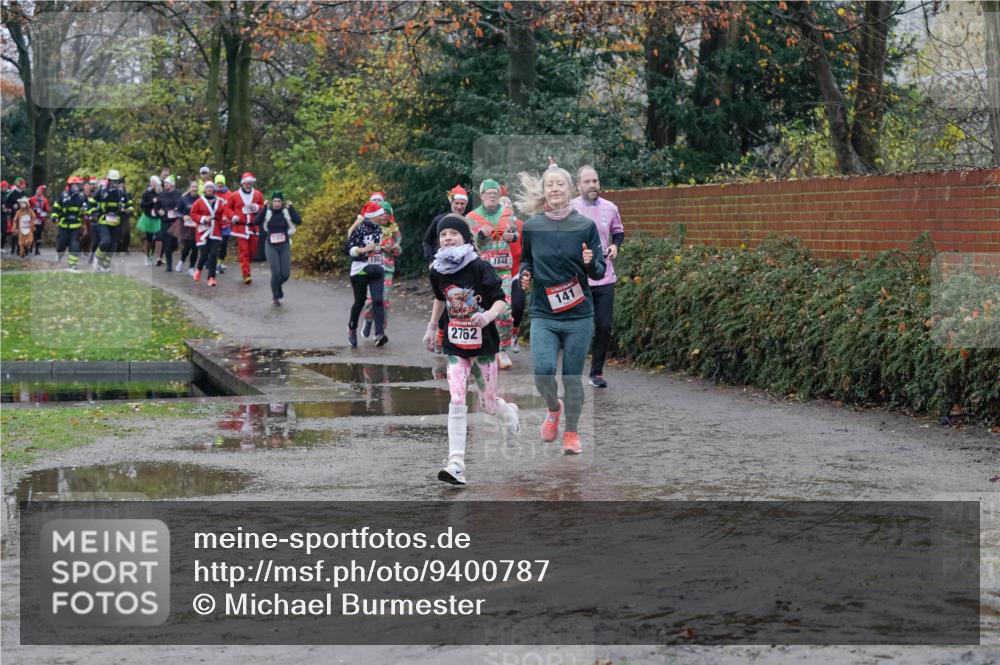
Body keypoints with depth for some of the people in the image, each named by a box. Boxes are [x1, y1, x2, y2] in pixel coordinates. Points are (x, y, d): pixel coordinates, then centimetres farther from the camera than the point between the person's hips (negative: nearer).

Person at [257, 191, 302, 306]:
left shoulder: (286, 211, -1)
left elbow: (298, 221, -15)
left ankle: (278, 285, 32)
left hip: (285, 246, 2)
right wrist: (264, 208, -20)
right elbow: (256, 222, -18)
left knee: (286, 274, -3)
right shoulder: (267, 212, -3)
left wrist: (290, 208, -17)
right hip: (271, 246, -2)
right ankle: (276, 297, 7)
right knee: (276, 272, -12)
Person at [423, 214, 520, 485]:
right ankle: (456, 465, -17)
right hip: (455, 346, 3)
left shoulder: (480, 268, -15)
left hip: (483, 343, -3)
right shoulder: (437, 271, 0)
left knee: (488, 405, 8)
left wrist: (489, 315, -33)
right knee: (457, 402, -12)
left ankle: (510, 413, 46)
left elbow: (501, 300, -13)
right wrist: (431, 328, 23)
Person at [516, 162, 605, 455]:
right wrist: (525, 275, -2)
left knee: (572, 376, 4)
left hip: (579, 315, 0)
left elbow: (599, 271, 3)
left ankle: (572, 432, 20)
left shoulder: (585, 226, -1)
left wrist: (590, 263, -19)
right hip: (543, 314, 0)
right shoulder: (532, 227, 2)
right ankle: (553, 408, 18)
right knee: (543, 372, -14)